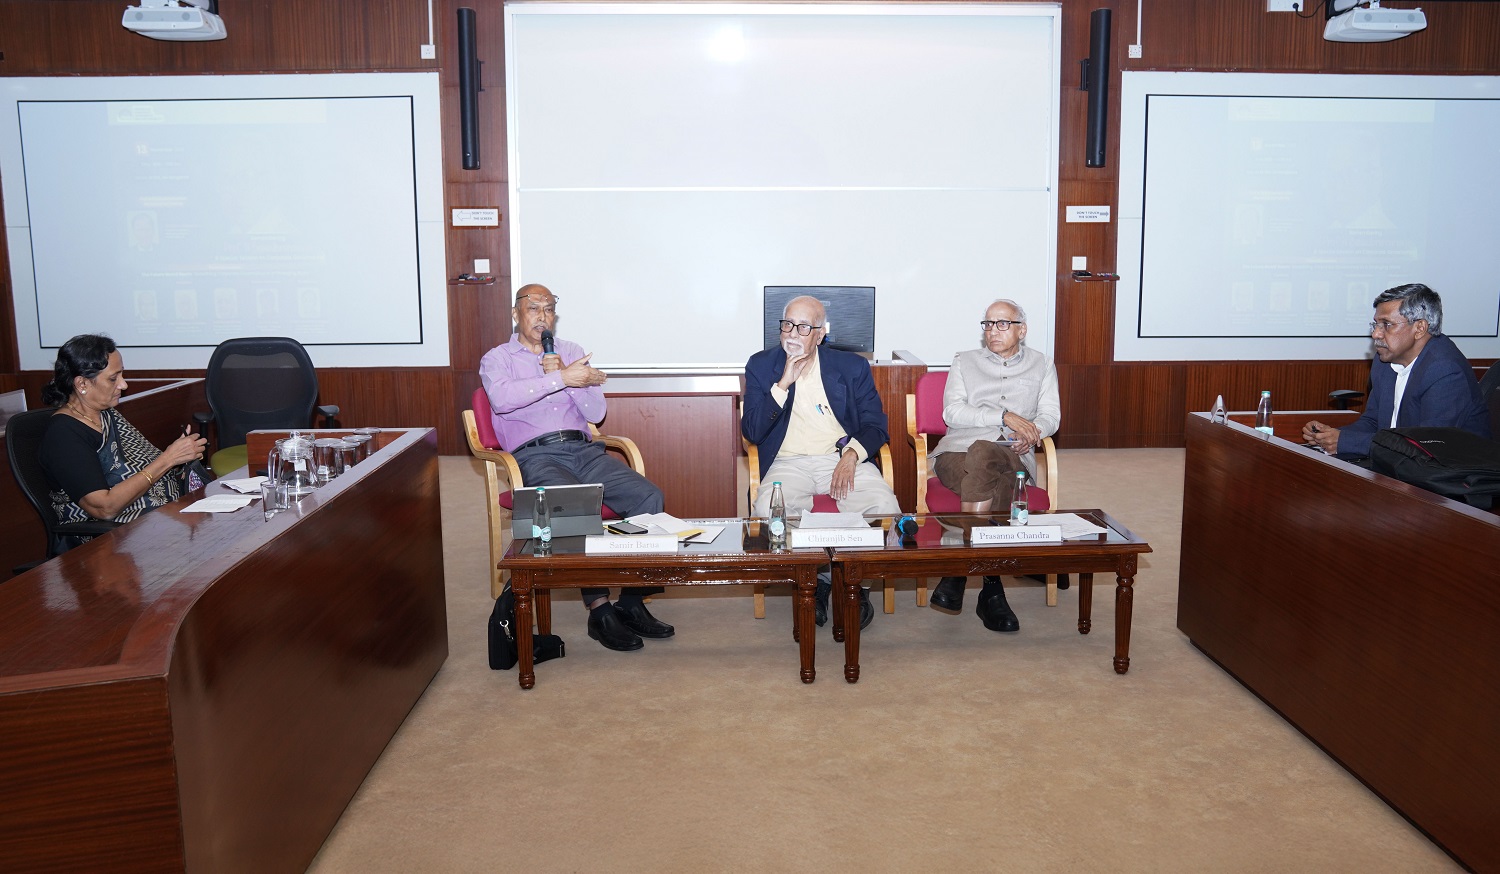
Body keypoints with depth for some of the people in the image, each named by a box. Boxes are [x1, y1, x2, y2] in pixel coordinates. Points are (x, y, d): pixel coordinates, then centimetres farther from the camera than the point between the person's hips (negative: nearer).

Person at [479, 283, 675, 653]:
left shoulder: (572, 352, 22)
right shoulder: (497, 359, 11)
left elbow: (596, 412, 11)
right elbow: (501, 399, -15)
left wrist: (565, 374, -3)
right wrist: (560, 379, -20)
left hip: (583, 449, 4)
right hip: (536, 456, -4)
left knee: (649, 497, -20)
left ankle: (632, 602, -14)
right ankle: (599, 609, -27)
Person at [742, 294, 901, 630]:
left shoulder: (851, 366, 9)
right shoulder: (761, 366, 8)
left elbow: (876, 424, 7)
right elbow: (752, 432, 0)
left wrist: (852, 454, -14)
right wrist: (783, 384, -11)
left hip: (844, 460, 1)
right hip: (789, 462, 0)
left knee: (885, 507, -29)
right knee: (769, 510, -33)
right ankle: (820, 579, -9)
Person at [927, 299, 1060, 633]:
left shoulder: (1041, 365, 24)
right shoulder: (965, 362, 20)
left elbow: (1051, 416, 12)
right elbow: (953, 412, 3)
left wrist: (1032, 431, -12)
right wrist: (1006, 417, -8)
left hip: (1013, 458, 0)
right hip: (957, 452, 0)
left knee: (981, 453, -38)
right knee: (991, 487, -37)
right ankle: (991, 588, -35)